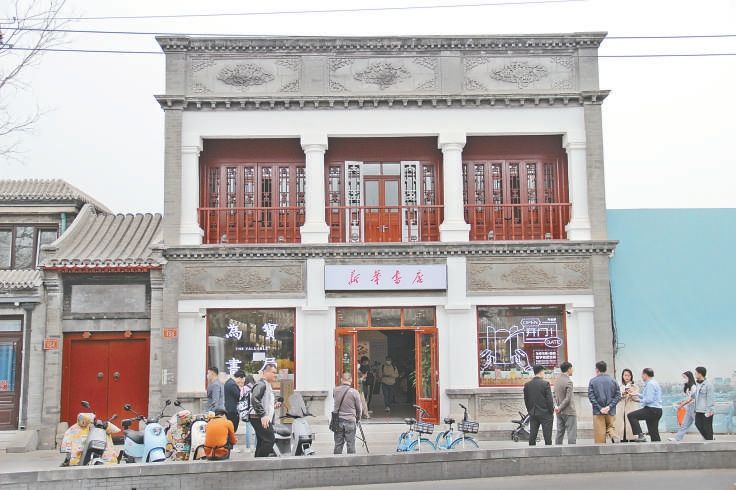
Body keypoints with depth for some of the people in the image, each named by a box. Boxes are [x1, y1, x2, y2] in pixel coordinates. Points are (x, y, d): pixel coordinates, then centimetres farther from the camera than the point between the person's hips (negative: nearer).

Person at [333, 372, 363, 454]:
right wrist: (358, 419, 13)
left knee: (338, 444, 10)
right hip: (350, 420, -3)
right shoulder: (354, 392, -11)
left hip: (338, 420, 3)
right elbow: (359, 408, -2)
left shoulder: (336, 391, -3)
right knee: (350, 444, 5)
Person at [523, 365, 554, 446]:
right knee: (547, 437, 1)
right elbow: (549, 399, -11)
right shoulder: (545, 383, -12)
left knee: (532, 436, 8)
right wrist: (551, 410, 1)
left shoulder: (527, 385, 3)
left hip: (532, 414, 5)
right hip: (545, 414, -4)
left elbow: (526, 400, 8)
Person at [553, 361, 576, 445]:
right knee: (572, 434, -5)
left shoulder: (557, 380, 10)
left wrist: (558, 406, 9)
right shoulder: (568, 382, -15)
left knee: (560, 433, 12)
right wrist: (560, 408, -9)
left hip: (559, 412, 8)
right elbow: (568, 399, -18)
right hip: (569, 412, -8)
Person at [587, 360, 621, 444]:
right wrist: (609, 406, -7)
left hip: (598, 412, -2)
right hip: (611, 411, 2)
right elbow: (618, 395, -1)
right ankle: (614, 436, -10)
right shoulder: (613, 381, 5)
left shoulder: (593, 381, -2)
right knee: (610, 426, 19)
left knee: (600, 433, 3)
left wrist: (599, 408, -10)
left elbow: (591, 396, -10)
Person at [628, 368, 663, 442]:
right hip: (657, 411, 10)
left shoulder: (650, 384, -12)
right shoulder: (654, 383, 19)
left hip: (652, 410, -10)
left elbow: (649, 399, -20)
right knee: (654, 432, 12)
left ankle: (640, 436, -22)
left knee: (631, 416, -15)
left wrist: (639, 400, -7)